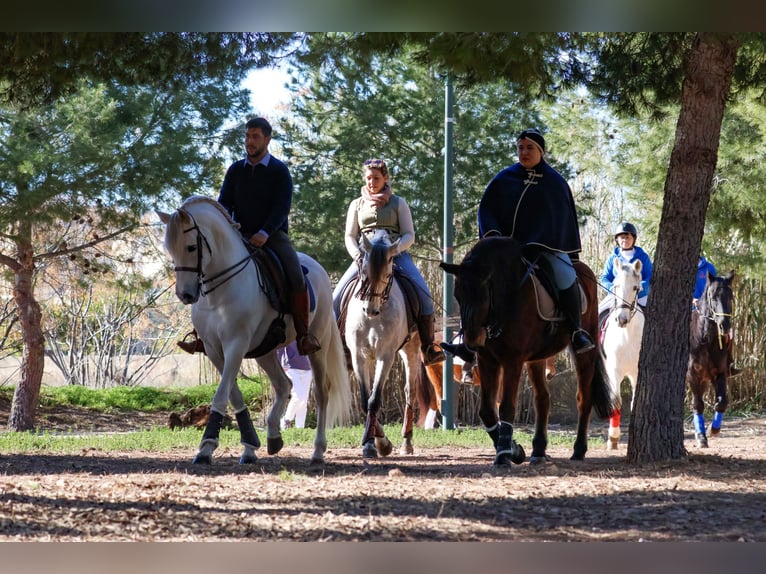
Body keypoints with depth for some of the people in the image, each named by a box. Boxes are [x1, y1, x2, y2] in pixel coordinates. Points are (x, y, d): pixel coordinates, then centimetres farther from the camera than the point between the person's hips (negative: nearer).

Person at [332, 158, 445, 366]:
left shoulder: (398, 203, 9)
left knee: (423, 293, -25)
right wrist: (358, 256, -9)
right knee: (338, 295, -18)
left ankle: (428, 348, -22)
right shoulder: (357, 205, 14)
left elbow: (409, 235, 4)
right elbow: (350, 236, 11)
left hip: (396, 254, -2)